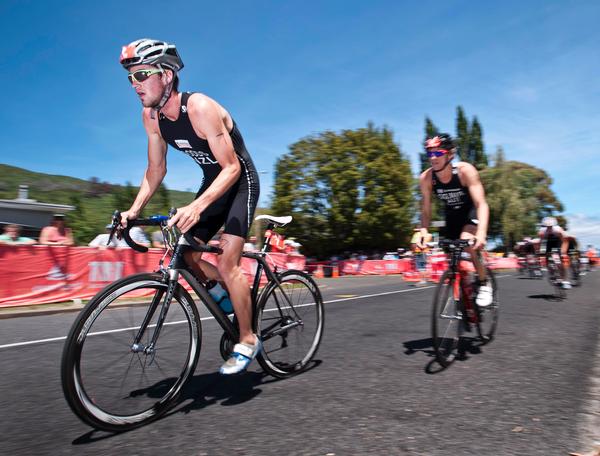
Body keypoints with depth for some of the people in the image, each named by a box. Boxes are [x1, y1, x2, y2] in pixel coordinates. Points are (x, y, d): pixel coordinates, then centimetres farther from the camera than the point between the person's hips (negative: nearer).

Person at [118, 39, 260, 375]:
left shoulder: (200, 108, -26)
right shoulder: (151, 116, -4)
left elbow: (232, 167, -29)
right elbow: (156, 169, 6)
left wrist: (197, 206, -42)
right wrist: (135, 209, -7)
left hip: (241, 181, -7)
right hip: (213, 182, 8)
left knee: (227, 263, -16)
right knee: (185, 256, 2)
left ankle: (248, 340, 2)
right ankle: (241, 298, 23)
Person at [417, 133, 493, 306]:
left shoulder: (465, 170, -30)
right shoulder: (426, 178, -21)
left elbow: (481, 204, -34)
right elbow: (426, 210, -14)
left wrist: (481, 232, -49)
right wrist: (423, 231, -32)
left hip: (472, 212, -4)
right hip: (451, 216, 4)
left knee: (468, 242, -31)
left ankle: (484, 284, -7)